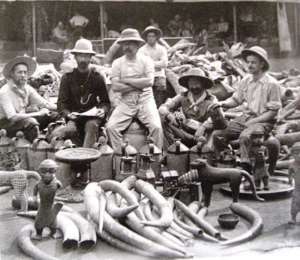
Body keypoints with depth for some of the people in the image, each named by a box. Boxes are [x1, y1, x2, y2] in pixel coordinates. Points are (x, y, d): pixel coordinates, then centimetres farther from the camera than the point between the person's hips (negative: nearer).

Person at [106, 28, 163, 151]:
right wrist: (139, 84, -8)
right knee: (111, 127, -18)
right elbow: (115, 86, -6)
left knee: (156, 127, -23)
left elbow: (149, 81, -12)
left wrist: (127, 80, -8)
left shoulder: (146, 60, 4)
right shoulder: (117, 63, 7)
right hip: (126, 101, 2)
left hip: (145, 99, -1)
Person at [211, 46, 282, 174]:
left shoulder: (271, 84, -8)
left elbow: (273, 112, -8)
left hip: (263, 121, -6)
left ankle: (245, 167, -22)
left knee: (245, 137, -36)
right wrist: (222, 103, -6)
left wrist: (253, 121, -17)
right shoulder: (246, 80, 9)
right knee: (217, 134, -11)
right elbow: (236, 99, 14)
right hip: (245, 117, 6)